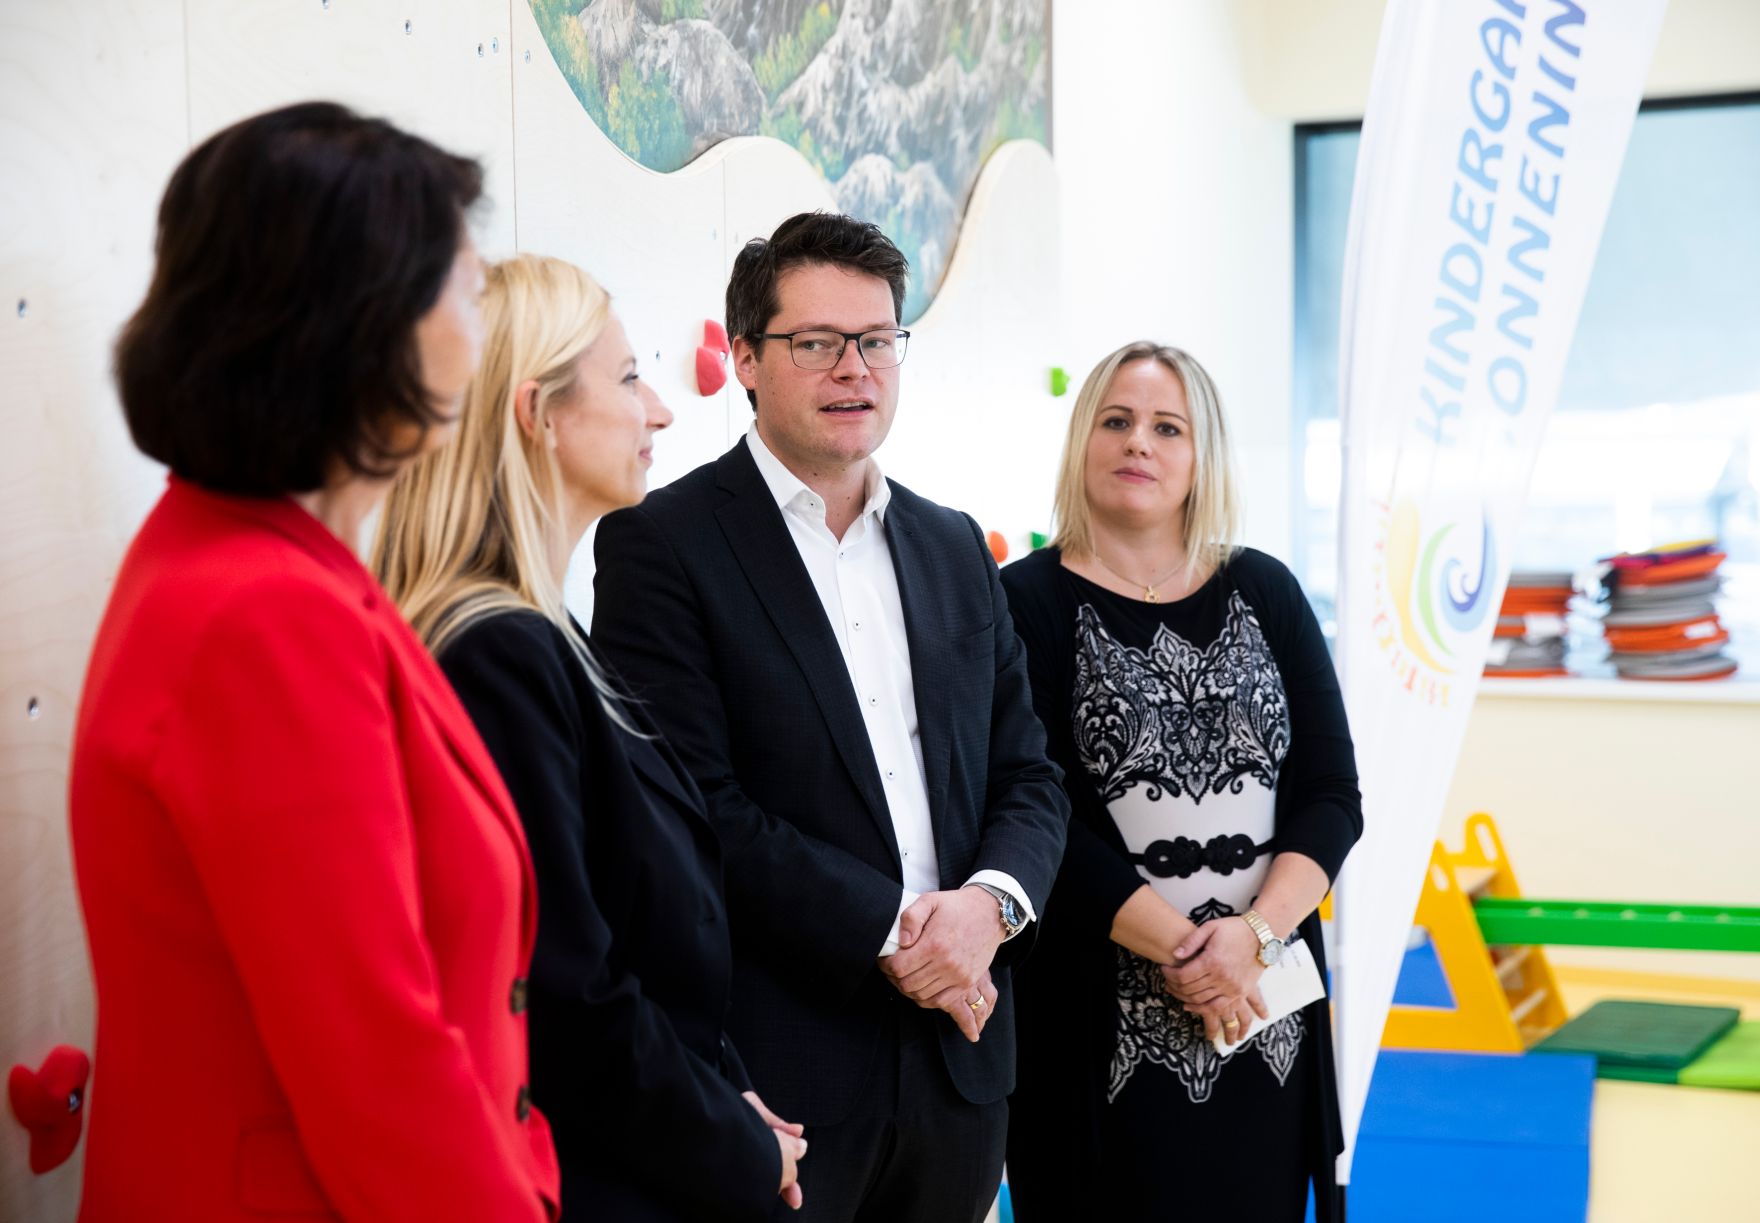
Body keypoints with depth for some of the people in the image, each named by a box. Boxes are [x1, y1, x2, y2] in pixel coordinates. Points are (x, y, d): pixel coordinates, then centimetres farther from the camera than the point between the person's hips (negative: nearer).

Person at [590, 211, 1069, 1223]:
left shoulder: (955, 546, 13)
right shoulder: (664, 543, -5)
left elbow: (1030, 779, 12)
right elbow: (697, 804, -14)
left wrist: (990, 902, -8)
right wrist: (888, 928, -14)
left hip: (957, 1062, 5)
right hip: (776, 1068, -5)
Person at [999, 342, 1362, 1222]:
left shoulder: (1264, 593, 8)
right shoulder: (1028, 604, -3)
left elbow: (1333, 795, 4)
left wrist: (1255, 933, -11)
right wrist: (1180, 948, -15)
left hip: (1266, 1014, 3)